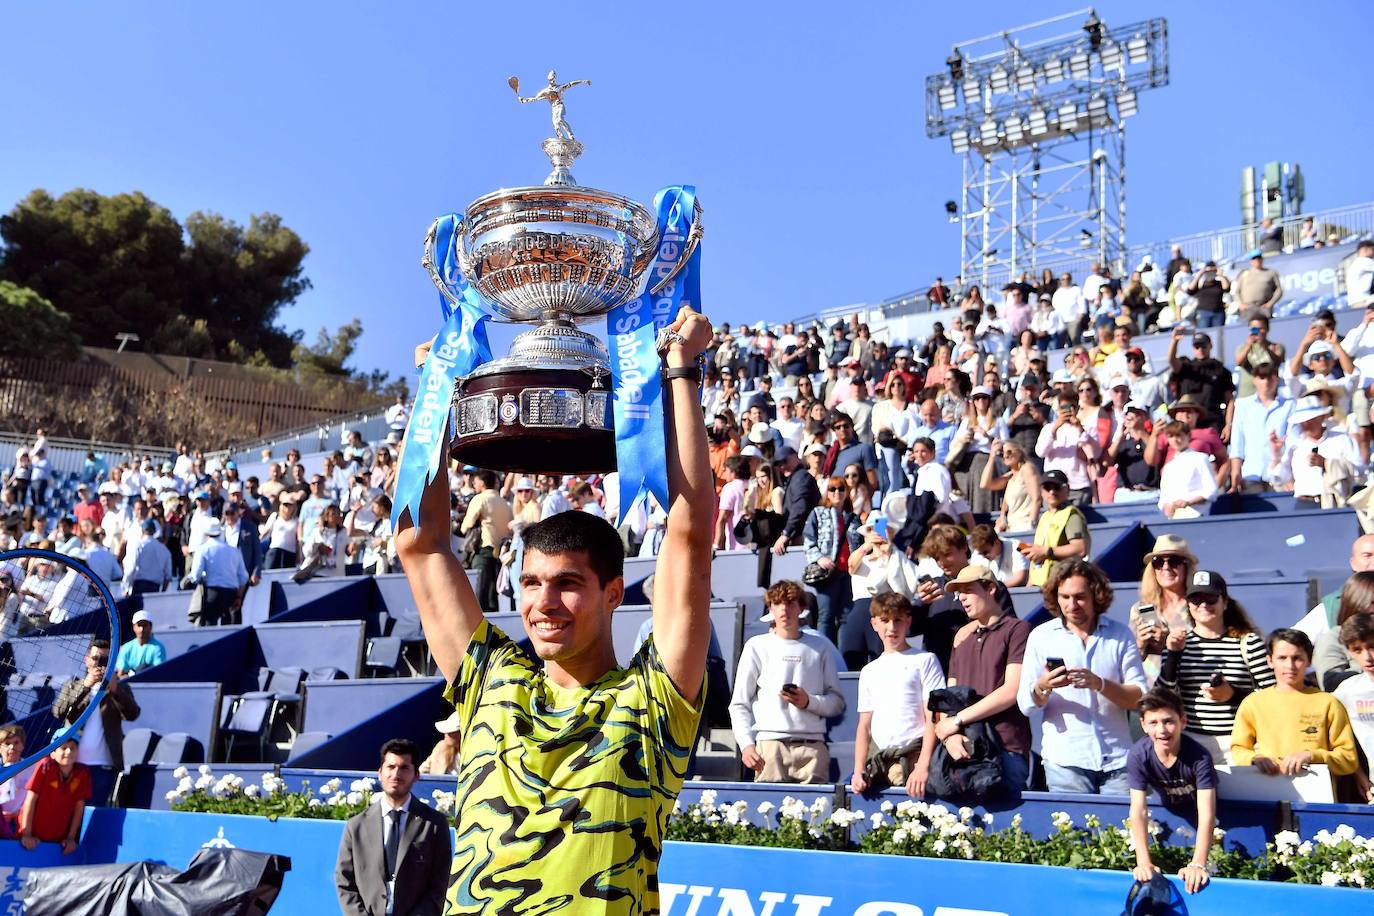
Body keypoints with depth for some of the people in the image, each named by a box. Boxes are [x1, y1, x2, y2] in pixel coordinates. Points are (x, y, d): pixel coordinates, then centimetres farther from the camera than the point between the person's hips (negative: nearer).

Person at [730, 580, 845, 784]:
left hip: (812, 745, 1)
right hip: (770, 743, -1)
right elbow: (739, 704, 9)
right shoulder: (757, 646, 12)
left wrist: (809, 702, -4)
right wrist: (746, 744, -4)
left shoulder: (820, 647, 16)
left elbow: (837, 702, 15)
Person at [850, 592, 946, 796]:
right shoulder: (869, 671, 21)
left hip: (913, 754, -4)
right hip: (877, 760, 4)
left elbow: (934, 718, -2)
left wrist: (923, 766, -13)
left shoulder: (924, 661, 6)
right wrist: (859, 770, 5)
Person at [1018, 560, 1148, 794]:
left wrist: (1100, 683, -17)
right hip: (1065, 758, -1)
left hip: (1117, 759, 1)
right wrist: (1042, 687, -21)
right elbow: (1025, 704, 1)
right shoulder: (1041, 636, 5)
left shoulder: (1120, 635, 7)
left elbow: (1139, 698, 0)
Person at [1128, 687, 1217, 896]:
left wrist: (1198, 864, -50)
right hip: (1168, 809, 1)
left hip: (1197, 808, -1)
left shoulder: (1199, 756, -36)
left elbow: (1206, 815, -40)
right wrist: (1144, 862, -40)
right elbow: (1138, 810, -31)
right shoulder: (1138, 755, -29)